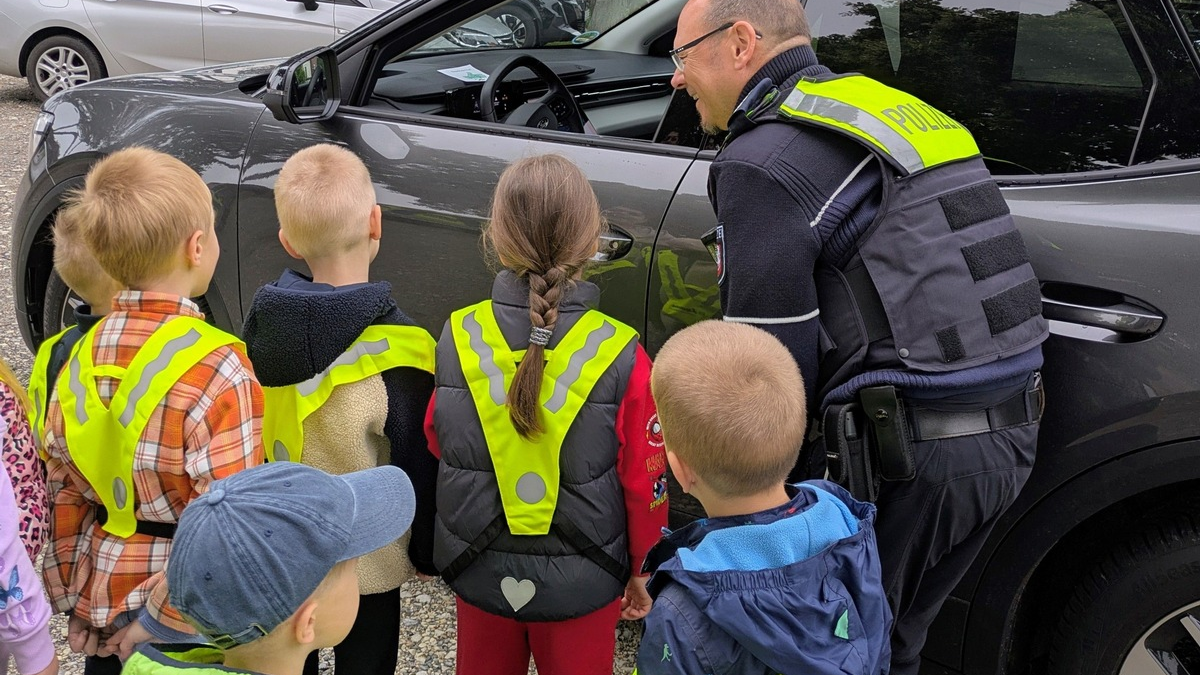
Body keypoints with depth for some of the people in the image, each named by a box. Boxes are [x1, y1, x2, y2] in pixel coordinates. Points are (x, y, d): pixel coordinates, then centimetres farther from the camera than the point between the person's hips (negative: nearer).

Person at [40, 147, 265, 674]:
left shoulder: (85, 355, -4)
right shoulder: (218, 370, -23)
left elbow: (62, 495, 3)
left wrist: (70, 595, 11)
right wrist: (160, 619, -15)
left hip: (100, 598, 5)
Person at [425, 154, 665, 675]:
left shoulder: (458, 338, -15)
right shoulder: (621, 358, -21)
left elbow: (437, 442, 0)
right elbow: (644, 483, -11)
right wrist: (642, 571, 4)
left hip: (480, 573, 2)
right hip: (580, 584, -2)